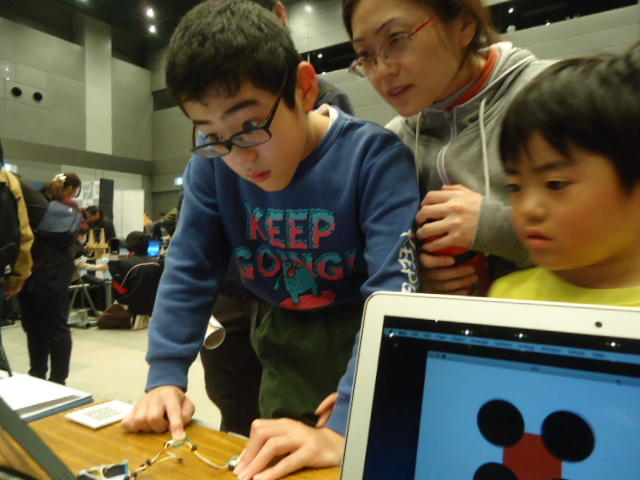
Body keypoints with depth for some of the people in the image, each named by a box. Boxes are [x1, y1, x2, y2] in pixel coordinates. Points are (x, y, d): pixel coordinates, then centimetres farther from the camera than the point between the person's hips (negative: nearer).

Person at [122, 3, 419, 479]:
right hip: (284, 340, 4)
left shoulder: (374, 156, -24)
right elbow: (189, 271, -6)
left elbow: (394, 288, -31)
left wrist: (349, 428, -39)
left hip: (365, 337, -3)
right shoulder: (212, 163, -11)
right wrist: (165, 377, -15)